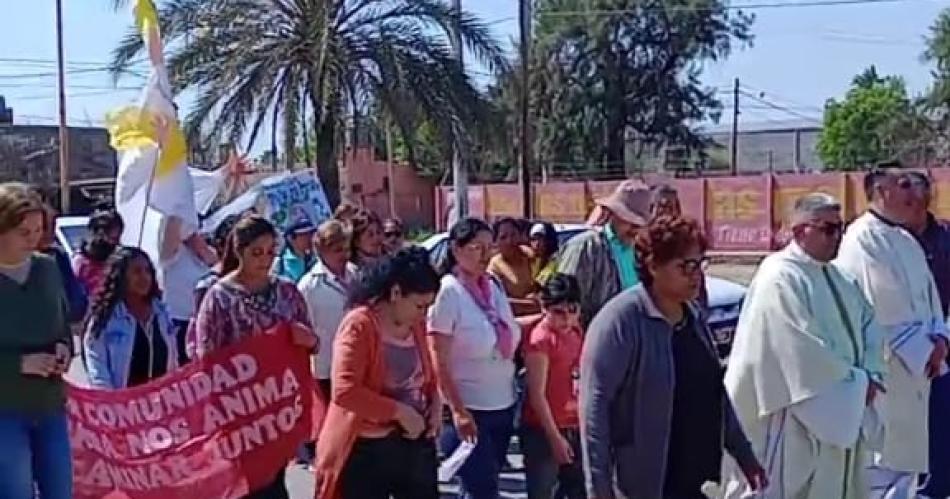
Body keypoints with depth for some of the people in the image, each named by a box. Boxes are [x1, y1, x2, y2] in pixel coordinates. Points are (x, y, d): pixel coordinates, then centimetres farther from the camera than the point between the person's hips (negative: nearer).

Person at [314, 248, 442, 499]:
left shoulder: (416, 326, 5)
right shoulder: (359, 326, -18)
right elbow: (344, 392, -27)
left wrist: (435, 402, 0)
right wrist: (399, 411, -25)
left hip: (415, 444, 7)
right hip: (366, 450, -7)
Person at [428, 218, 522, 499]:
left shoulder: (493, 286, 5)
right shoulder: (448, 292, -14)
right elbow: (438, 362, -16)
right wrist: (457, 410, -20)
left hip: (503, 407, 6)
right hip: (469, 411, -6)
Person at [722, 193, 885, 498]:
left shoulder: (837, 277, 11)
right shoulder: (781, 278, -19)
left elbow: (868, 323, 12)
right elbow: (805, 351, -23)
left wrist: (871, 374, -5)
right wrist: (856, 381, -14)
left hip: (841, 413, 9)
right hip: (794, 417, -9)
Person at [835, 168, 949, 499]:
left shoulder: (906, 241, 12)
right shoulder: (862, 239, -16)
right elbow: (878, 310, -20)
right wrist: (922, 352, -15)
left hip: (915, 367, 9)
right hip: (881, 369, -9)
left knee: (908, 454, 16)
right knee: (881, 458, -2)